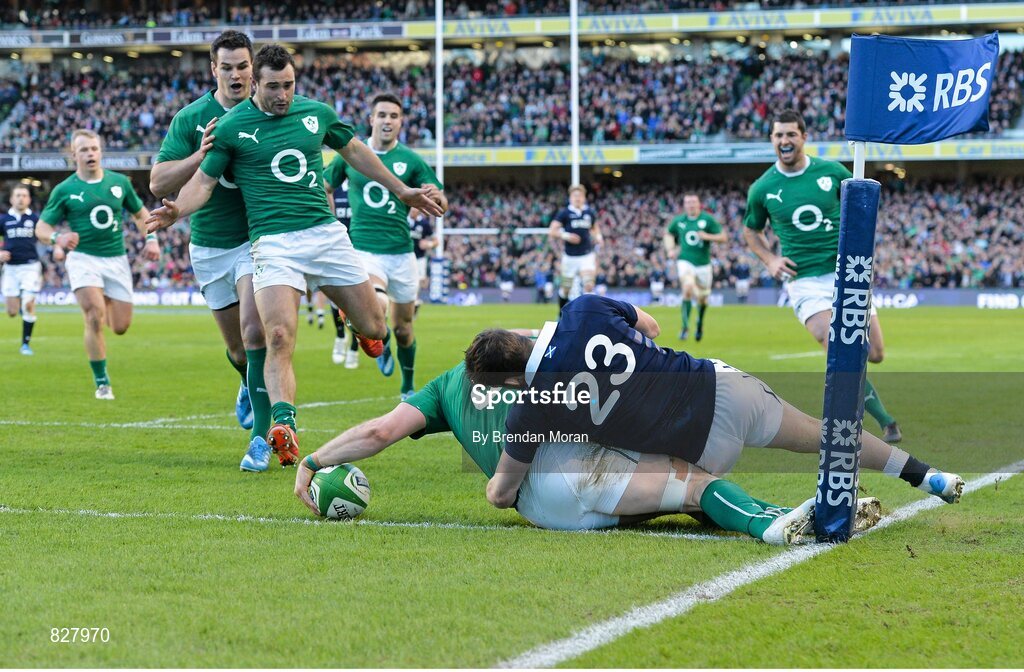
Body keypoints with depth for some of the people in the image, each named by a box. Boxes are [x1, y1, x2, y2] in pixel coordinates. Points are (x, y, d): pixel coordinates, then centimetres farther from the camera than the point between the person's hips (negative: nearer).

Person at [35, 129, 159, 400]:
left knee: (121, 327, 1)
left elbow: (140, 213, 19)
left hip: (116, 259, 3)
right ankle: (102, 383, -9)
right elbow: (41, 228, 2)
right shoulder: (64, 190, -2)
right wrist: (57, 239, -20)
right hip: (83, 258, -3)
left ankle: (106, 302, 38)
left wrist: (151, 238, 1)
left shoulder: (120, 182, 5)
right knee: (94, 318, -21)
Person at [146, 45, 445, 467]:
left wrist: (401, 191, 29)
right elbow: (203, 180, 1)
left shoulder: (317, 113, 7)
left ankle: (349, 309, 44)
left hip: (326, 232, 3)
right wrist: (177, 211, -21)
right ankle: (283, 425, -23)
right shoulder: (231, 127, -2)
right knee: (278, 338, -23)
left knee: (373, 329, 8)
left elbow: (353, 151, 23)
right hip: (273, 241, -3)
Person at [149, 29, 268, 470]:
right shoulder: (191, 118, -4)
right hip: (209, 247, 2)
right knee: (236, 347, 14)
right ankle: (249, 385, 51)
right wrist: (199, 156, -27)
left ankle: (261, 438, -15)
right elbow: (158, 183, -11)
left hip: (257, 239, -2)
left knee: (254, 331, -21)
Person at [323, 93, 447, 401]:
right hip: (364, 250, -1)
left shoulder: (411, 160, 0)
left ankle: (408, 387, 33)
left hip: (401, 252, 1)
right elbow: (324, 187, 18)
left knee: (403, 329, 9)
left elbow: (441, 205, 1)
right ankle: (382, 343, 5)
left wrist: (436, 197, -22)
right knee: (376, 306, -29)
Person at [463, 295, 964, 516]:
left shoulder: (532, 409, -14)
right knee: (824, 435, 24)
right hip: (721, 386, 4)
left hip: (707, 447, -4)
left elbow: (501, 492, 1)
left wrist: (499, 486, 23)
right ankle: (922, 474, 28)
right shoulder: (582, 310, -6)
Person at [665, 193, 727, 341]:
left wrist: (707, 236, -22)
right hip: (685, 261, 0)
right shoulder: (678, 221, 3)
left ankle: (700, 322, 43)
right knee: (688, 288, -26)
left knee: (702, 298, 11)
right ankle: (685, 326, -19)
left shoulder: (708, 220, -5)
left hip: (703, 264, 0)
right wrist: (670, 249, 6)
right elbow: (668, 233, 22)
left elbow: (723, 237, -6)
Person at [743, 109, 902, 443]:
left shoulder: (832, 172, 1)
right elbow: (751, 230, 18)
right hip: (805, 281, -2)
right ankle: (886, 422, -13)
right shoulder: (762, 189, 0)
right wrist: (769, 259, 1)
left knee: (875, 354, -2)